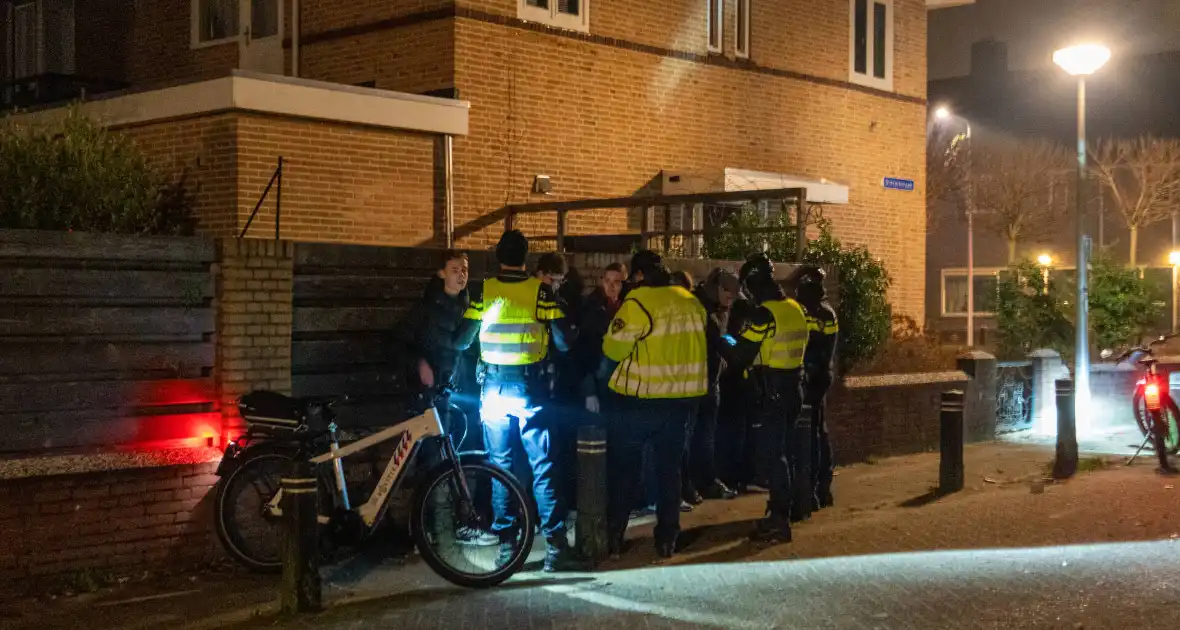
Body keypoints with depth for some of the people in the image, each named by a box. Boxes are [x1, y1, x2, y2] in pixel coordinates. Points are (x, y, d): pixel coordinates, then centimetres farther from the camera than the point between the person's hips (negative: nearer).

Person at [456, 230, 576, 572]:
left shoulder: (482, 290, -1)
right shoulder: (540, 291, -5)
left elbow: (462, 341, 1)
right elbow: (564, 341, -7)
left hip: (493, 387, 1)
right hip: (531, 387, -1)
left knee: (500, 466, 9)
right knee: (543, 467, 3)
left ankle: (506, 543, 10)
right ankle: (555, 543, 0)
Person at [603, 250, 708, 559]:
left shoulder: (637, 303, -17)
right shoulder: (692, 304, 1)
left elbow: (613, 348, -13)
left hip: (640, 400, -5)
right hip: (683, 398, 5)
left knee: (624, 468, 10)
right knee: (669, 467, 15)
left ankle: (613, 535, 15)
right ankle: (667, 539, 17)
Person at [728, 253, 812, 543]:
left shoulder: (764, 315, -18)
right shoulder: (795, 309, 8)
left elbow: (740, 356, -16)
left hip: (771, 394, -8)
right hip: (793, 389, 8)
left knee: (772, 454, -4)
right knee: (782, 451, 16)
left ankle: (779, 520, -2)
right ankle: (780, 510, 25)